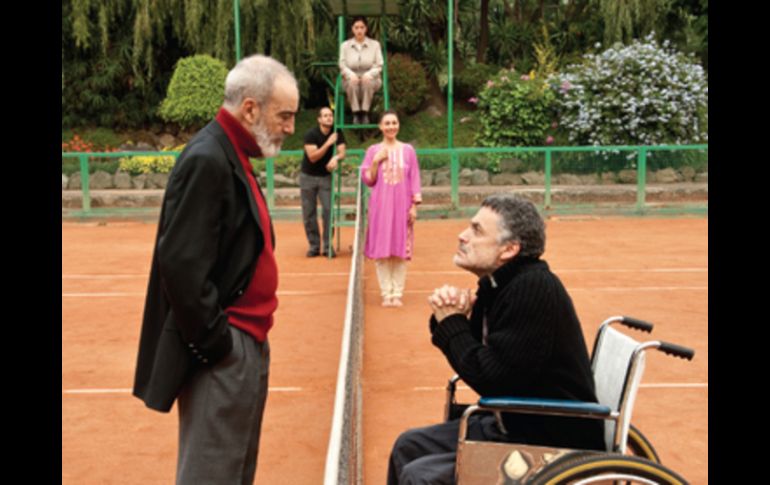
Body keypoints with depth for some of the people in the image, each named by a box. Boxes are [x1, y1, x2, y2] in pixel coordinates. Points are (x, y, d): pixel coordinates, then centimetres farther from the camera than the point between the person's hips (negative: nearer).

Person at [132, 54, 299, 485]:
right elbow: (181, 265, -24)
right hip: (223, 353, -10)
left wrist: (249, 338, 13)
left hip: (247, 343, 10)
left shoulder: (232, 156, 11)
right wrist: (215, 345, -18)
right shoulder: (207, 160, -19)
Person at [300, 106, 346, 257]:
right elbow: (313, 157, -20)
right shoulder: (311, 134, -14)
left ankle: (328, 246, -1)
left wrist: (336, 158, -33)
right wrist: (328, 143, -29)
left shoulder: (337, 133, -4)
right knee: (308, 213, 1)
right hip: (308, 177, -1)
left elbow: (342, 152, -10)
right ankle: (314, 245, 11)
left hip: (325, 176, 2)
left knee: (329, 210, -8)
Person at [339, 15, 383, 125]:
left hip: (370, 78, 0)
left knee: (367, 80, -38)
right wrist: (351, 74, -21)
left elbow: (379, 66, -1)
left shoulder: (375, 44, 4)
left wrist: (369, 74, -23)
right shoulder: (345, 45, 6)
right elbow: (342, 66, 2)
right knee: (352, 81, -37)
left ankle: (365, 113, -30)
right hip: (351, 78, 1)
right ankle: (356, 113, -28)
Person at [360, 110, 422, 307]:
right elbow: (367, 180, 2)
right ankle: (386, 294, 9)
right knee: (382, 252, 0)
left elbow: (414, 179, 3)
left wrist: (415, 205, -3)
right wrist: (376, 161, -11)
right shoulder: (373, 150, 3)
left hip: (402, 206, 0)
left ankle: (397, 294, 9)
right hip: (381, 206, 0)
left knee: (401, 251, 1)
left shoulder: (408, 150, 3)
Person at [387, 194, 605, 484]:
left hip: (552, 447, -10)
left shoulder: (534, 289, -24)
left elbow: (492, 381, -27)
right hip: (513, 423, 10)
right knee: (409, 447, 15)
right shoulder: (499, 283, 5)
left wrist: (452, 324, -14)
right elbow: (478, 358, 11)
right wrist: (447, 316, -8)